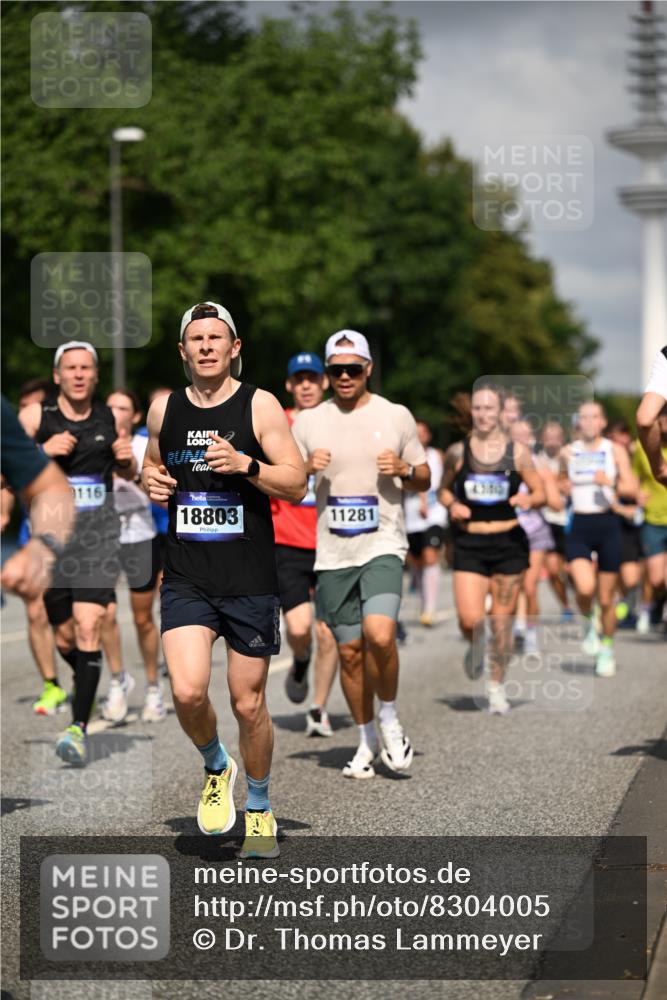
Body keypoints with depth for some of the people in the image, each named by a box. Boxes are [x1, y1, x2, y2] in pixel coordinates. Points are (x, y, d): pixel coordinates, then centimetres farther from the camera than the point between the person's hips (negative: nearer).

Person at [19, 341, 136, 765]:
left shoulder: (109, 417, 5)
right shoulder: (36, 415, -1)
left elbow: (128, 473, 20)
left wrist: (128, 459, -3)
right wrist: (43, 450, -18)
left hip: (97, 530, 0)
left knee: (88, 627, -15)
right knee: (65, 636, 9)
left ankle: (80, 727, -15)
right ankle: (89, 682, 41)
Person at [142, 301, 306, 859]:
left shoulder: (259, 406, -3)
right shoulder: (164, 409, 8)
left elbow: (297, 485, -6)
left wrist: (246, 465, -22)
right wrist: (151, 481, 2)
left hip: (250, 581, -2)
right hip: (186, 578, 2)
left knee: (248, 704, 5)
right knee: (188, 691, -17)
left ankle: (259, 807, 28)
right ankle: (216, 768, 15)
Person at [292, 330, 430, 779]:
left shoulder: (396, 416, 4)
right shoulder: (308, 421, 7)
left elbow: (425, 478, 11)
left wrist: (403, 470, -10)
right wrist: (306, 468, -9)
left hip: (383, 545, -2)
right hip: (332, 552, 3)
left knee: (379, 635, -22)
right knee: (349, 651, 6)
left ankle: (390, 719, 3)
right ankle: (368, 741, 22)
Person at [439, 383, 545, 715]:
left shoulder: (517, 452, 0)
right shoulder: (457, 452, 1)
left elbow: (541, 493, 5)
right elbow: (444, 490, 15)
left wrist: (529, 500, -16)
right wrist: (452, 505, -7)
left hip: (508, 542, 0)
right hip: (469, 544, 0)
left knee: (502, 621, 3)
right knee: (469, 620, -12)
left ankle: (496, 687, 20)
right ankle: (476, 647, 25)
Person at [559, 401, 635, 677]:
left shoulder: (615, 450, 2)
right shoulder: (568, 452, 7)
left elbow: (631, 488, -7)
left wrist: (609, 482, -25)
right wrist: (563, 487, 2)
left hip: (608, 524, 0)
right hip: (578, 527, 0)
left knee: (606, 599, 4)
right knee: (585, 588, -22)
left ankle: (607, 649, 25)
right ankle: (588, 624, 10)